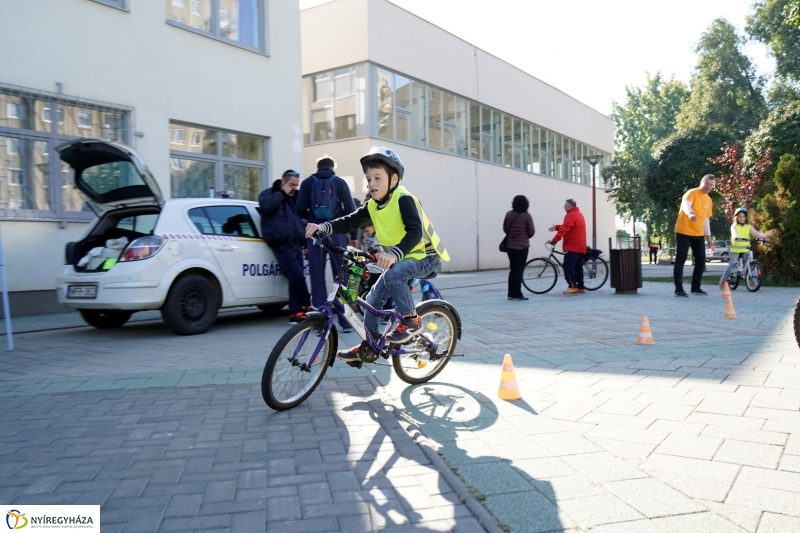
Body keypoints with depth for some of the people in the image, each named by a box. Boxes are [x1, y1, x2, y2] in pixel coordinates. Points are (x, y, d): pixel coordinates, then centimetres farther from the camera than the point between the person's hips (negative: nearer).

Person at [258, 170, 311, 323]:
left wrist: (306, 240, 19)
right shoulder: (269, 193, 4)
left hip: (296, 244, 7)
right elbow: (265, 206, -20)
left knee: (296, 279, 3)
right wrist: (282, 193, -12)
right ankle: (309, 307, -3)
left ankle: (295, 313, 7)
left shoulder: (295, 197, 24)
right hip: (282, 244, -7)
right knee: (298, 276, -16)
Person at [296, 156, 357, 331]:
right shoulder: (340, 182, 6)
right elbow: (350, 210, 1)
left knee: (317, 277, 5)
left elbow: (300, 210, 0)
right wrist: (353, 235, 6)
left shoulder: (307, 183, 8)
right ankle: (346, 320, 2)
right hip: (337, 233, 0)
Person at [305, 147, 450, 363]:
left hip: (424, 256, -8)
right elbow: (349, 222, -5)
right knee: (373, 298, 3)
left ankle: (411, 320, -16)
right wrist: (324, 227, -24)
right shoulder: (372, 206, 1)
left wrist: (394, 254, -50)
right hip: (400, 259, 8)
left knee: (393, 275, -35)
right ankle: (368, 346, 17)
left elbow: (415, 232, -34)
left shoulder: (403, 199, -21)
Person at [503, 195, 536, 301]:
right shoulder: (527, 216, -10)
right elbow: (531, 232, -7)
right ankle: (517, 294, 2)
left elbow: (505, 229, 7)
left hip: (510, 246, 4)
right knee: (519, 270, 1)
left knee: (513, 270, 13)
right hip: (522, 246, -4)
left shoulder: (509, 214, 0)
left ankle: (511, 293, 15)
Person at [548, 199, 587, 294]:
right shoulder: (579, 214, 19)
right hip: (580, 246, 10)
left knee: (568, 266, -11)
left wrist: (554, 240, -23)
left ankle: (573, 287, -16)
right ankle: (581, 287, 11)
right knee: (578, 267, 11)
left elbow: (564, 229, -23)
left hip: (572, 247, -10)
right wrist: (556, 227, 8)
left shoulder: (571, 215, -13)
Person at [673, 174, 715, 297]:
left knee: (701, 261, 8)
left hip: (698, 235, 8)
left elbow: (706, 219, 22)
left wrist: (708, 237, 17)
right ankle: (678, 289, -5)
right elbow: (686, 205, -30)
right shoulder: (692, 193, -8)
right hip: (684, 233, -8)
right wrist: (690, 214, -52)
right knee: (680, 260, -6)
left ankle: (696, 288, 18)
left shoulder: (709, 200, 16)